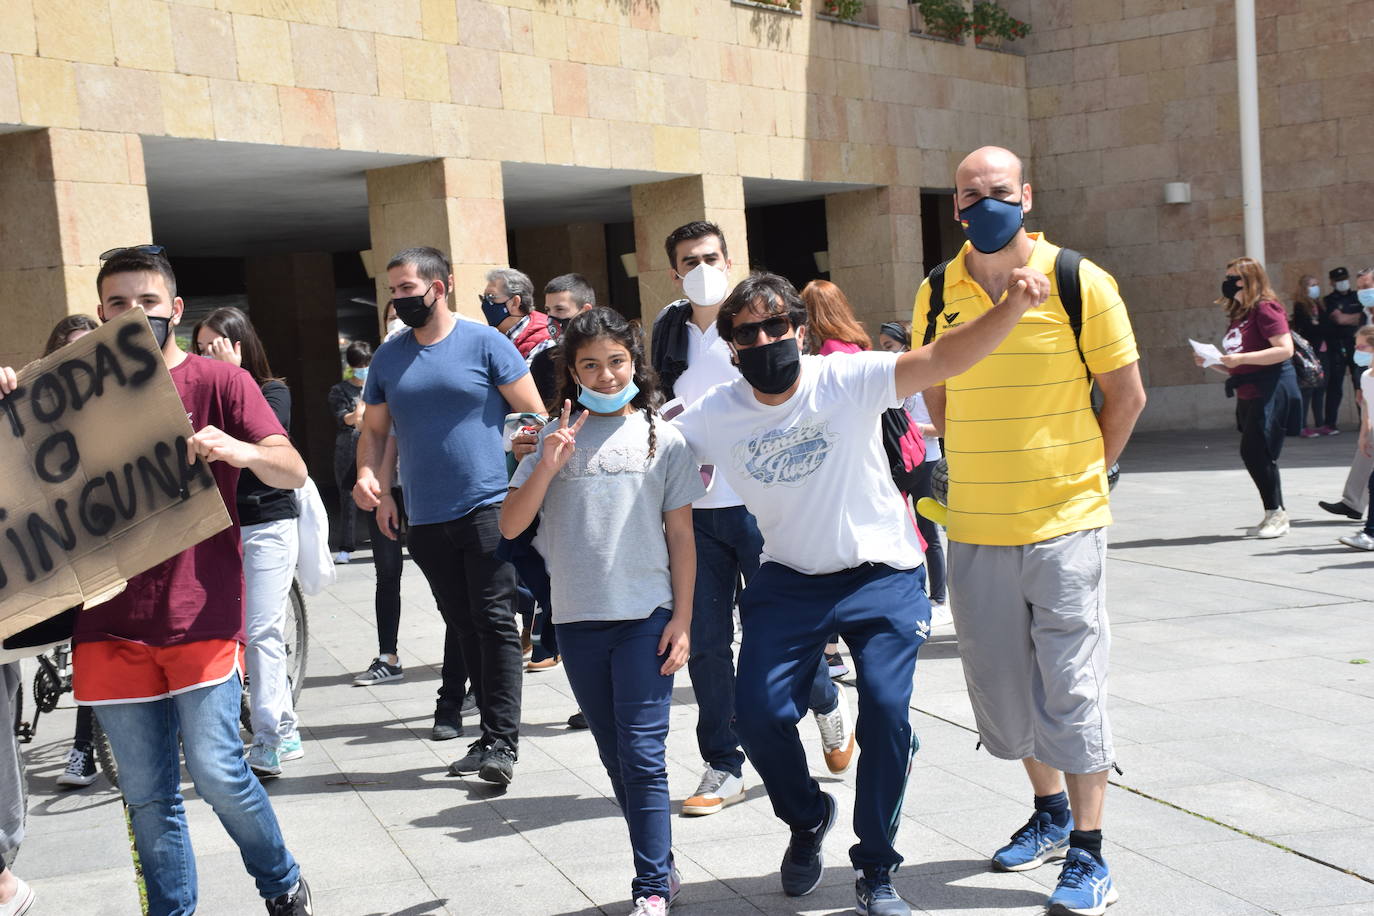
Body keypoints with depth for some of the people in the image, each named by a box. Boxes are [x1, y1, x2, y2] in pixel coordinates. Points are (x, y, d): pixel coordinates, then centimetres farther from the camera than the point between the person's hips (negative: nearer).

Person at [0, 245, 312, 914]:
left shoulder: (218, 382, 2)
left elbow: (293, 471, -7)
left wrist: (238, 450, -30)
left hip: (200, 613, -3)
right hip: (111, 621, 3)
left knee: (215, 771, -9)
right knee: (147, 796, 8)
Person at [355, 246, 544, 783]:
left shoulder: (484, 343, -3)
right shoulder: (388, 356, 11)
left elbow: (535, 415, -1)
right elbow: (374, 430, 18)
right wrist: (369, 475, -2)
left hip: (488, 509, -5)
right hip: (426, 517, 5)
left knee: (494, 622, -5)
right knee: (462, 623, 11)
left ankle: (501, 741, -1)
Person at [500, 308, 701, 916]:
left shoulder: (662, 437, 2)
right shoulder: (554, 439, 6)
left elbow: (681, 535, 3)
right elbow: (510, 526, 1)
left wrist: (682, 620, -2)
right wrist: (548, 466, -13)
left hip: (646, 618, -3)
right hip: (578, 621, 3)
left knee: (642, 755, -6)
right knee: (615, 758, 11)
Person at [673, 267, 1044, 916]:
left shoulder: (847, 381, -17)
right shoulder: (714, 415, -7)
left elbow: (943, 359, -27)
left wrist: (1011, 308, -43)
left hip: (881, 577, -3)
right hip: (788, 581, 3)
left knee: (886, 713, -12)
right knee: (758, 713, -6)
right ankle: (807, 818, 27)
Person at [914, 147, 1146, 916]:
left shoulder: (1079, 283, -7)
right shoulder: (937, 295, 3)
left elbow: (1127, 394, 0)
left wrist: (1085, 474, 1)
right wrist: (978, 472, 11)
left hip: (1063, 522, -4)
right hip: (974, 528, 4)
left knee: (1071, 685, -2)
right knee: (1000, 680, 14)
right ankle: (1050, 812, 35)